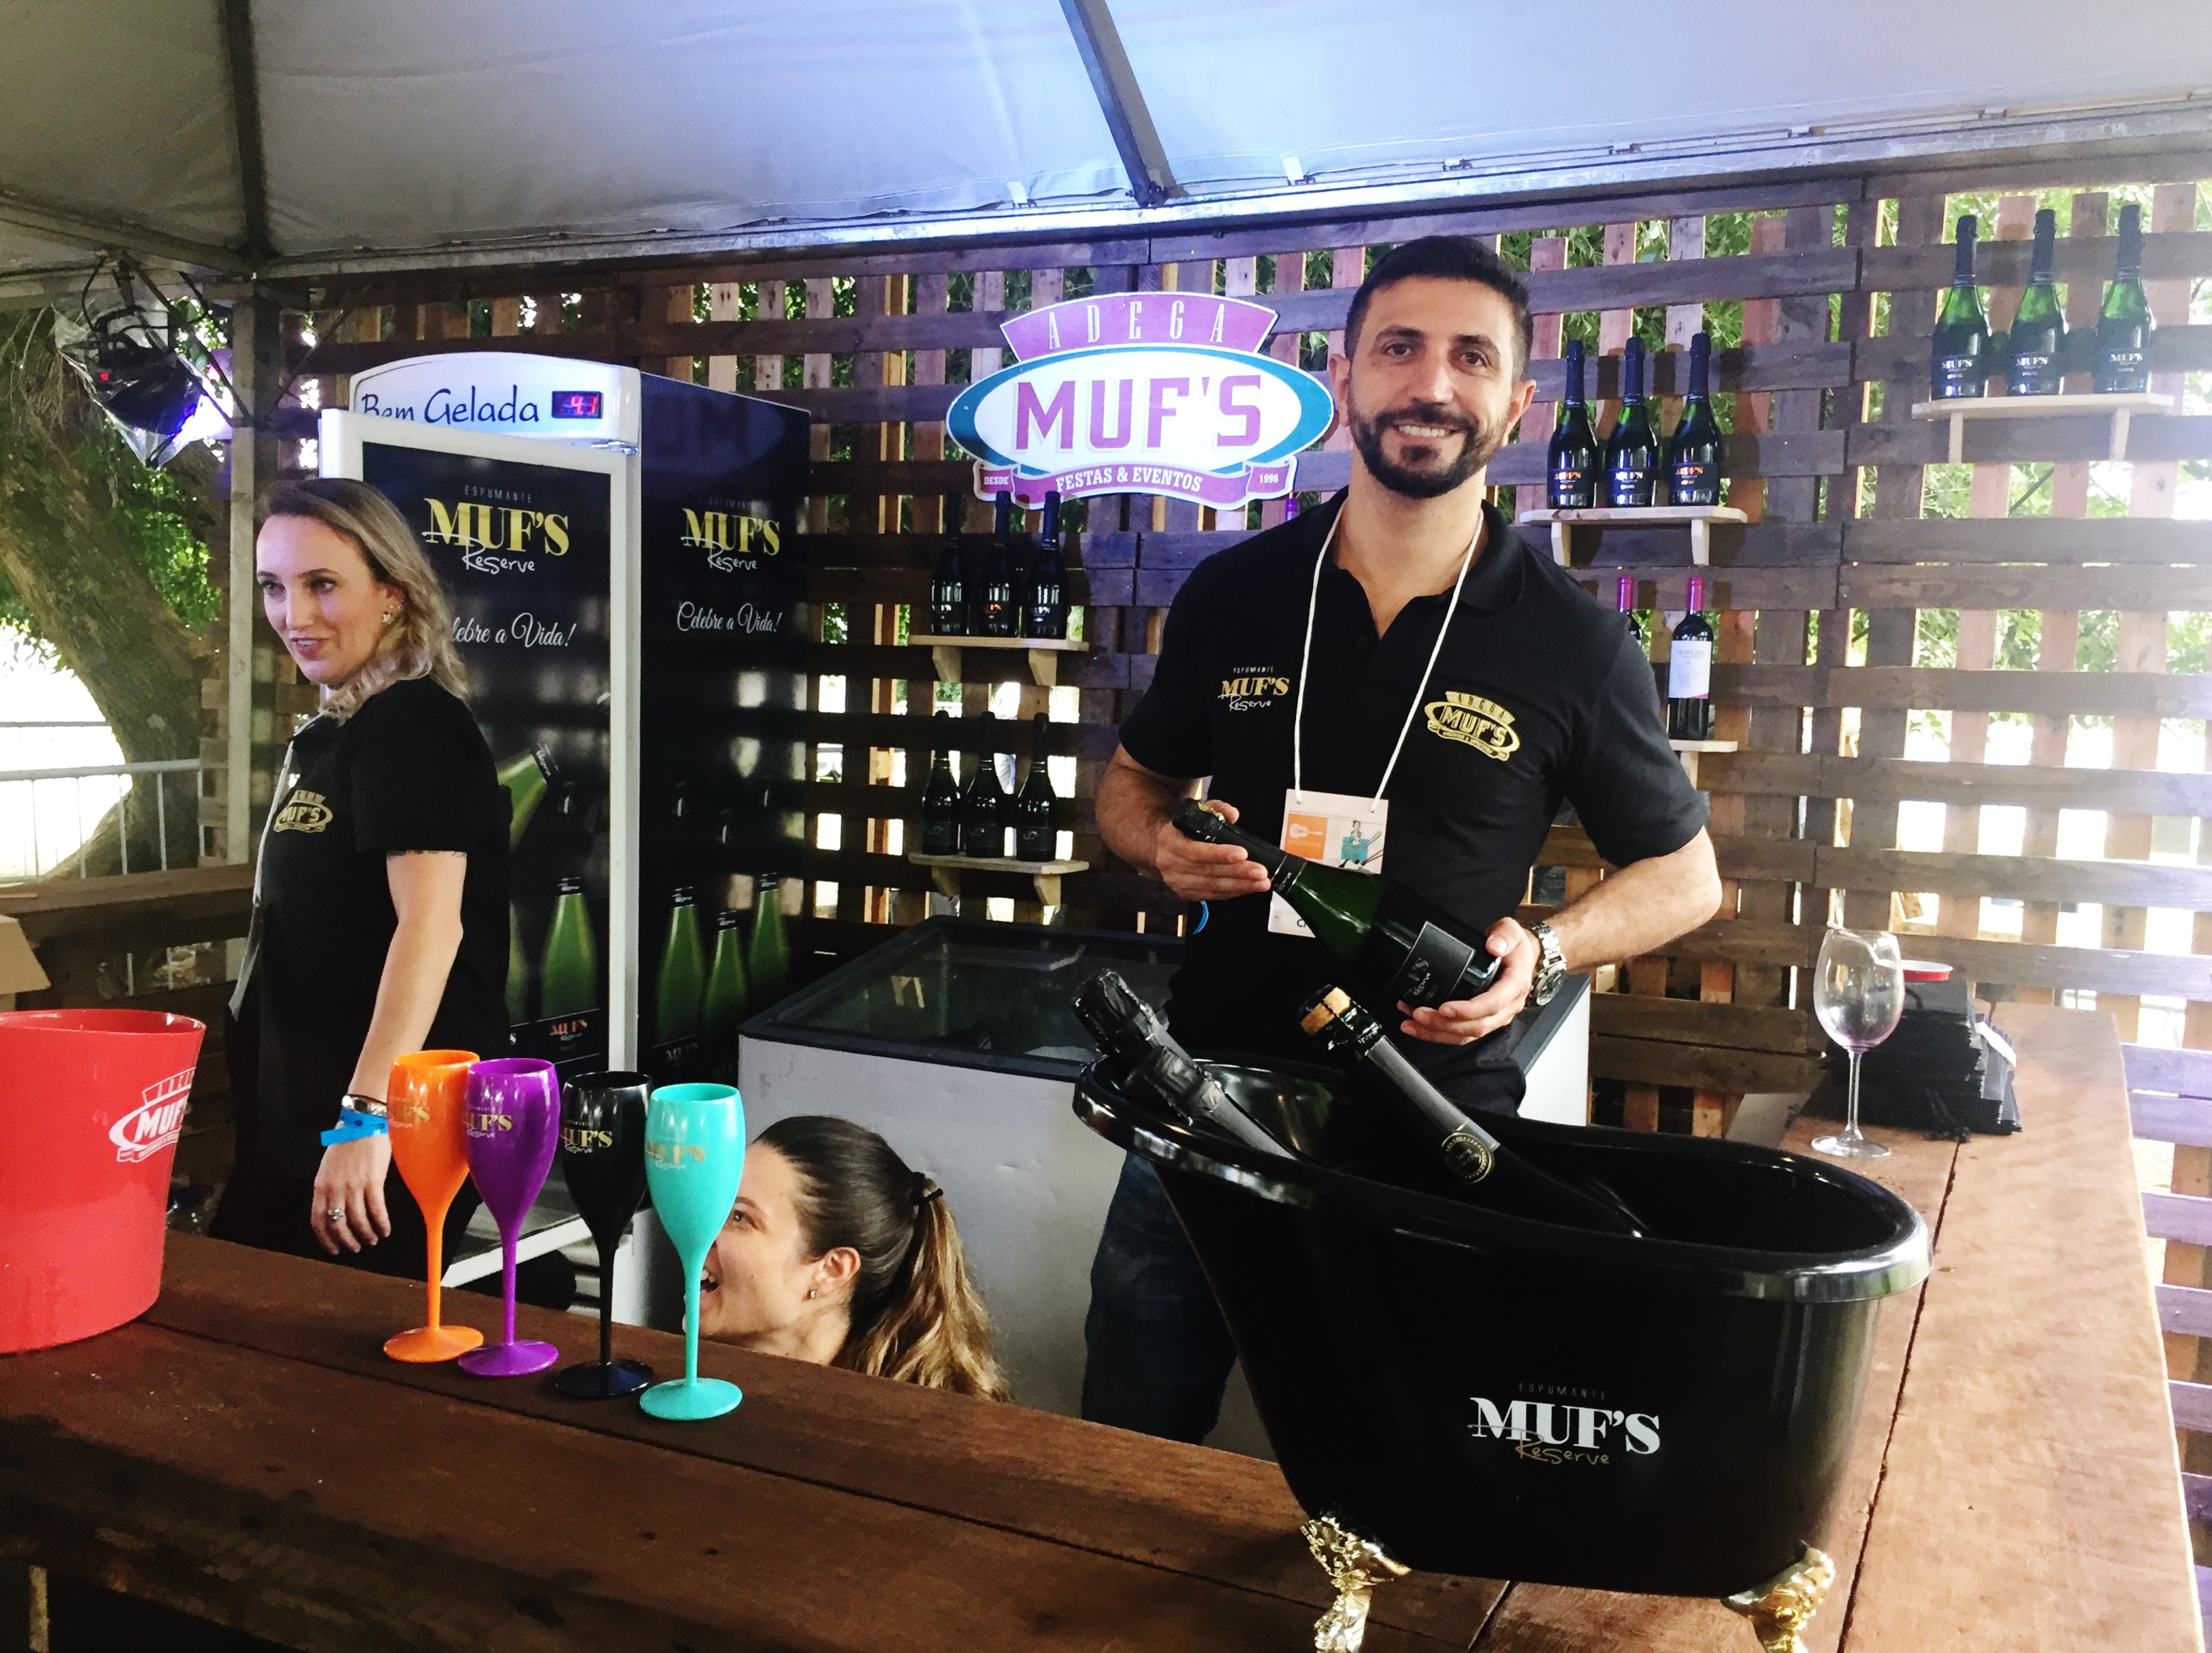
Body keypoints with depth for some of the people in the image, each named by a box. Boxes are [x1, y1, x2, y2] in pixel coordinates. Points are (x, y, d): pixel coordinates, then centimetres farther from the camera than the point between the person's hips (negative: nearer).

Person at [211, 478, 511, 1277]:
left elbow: (432, 921, -26)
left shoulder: (414, 724, -14)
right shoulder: (322, 738, 15)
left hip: (394, 1124, -10)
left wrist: (367, 1114, -32)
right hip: (297, 1120, 10)